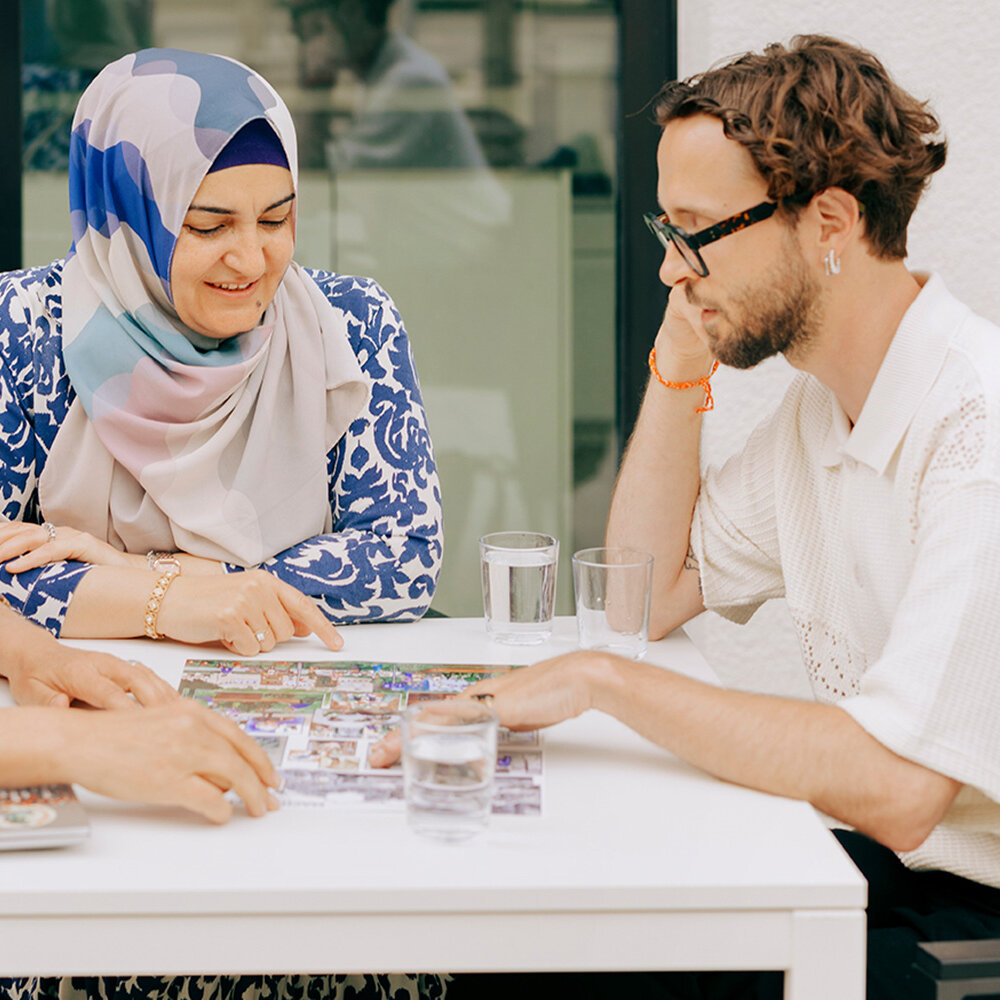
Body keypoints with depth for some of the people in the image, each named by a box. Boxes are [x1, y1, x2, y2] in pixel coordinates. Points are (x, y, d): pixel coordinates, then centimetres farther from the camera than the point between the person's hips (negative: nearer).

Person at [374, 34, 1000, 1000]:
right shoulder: (820, 403, 8)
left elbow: (897, 786, -31)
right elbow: (648, 596, 17)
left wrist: (601, 678, -24)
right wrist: (680, 366, 6)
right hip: (866, 864, 8)